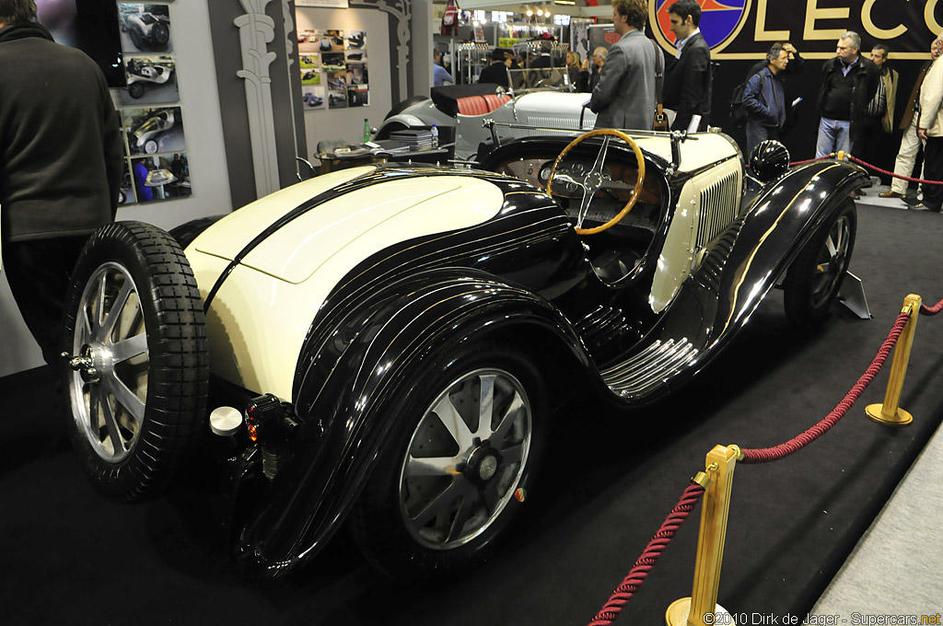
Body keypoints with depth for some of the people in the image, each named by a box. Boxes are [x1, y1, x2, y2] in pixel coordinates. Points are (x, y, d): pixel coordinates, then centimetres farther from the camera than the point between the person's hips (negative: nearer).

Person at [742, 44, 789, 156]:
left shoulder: (780, 79, 17)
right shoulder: (759, 78, -9)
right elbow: (748, 100, -18)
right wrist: (766, 111, -17)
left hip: (775, 128, 8)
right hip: (759, 127, -8)